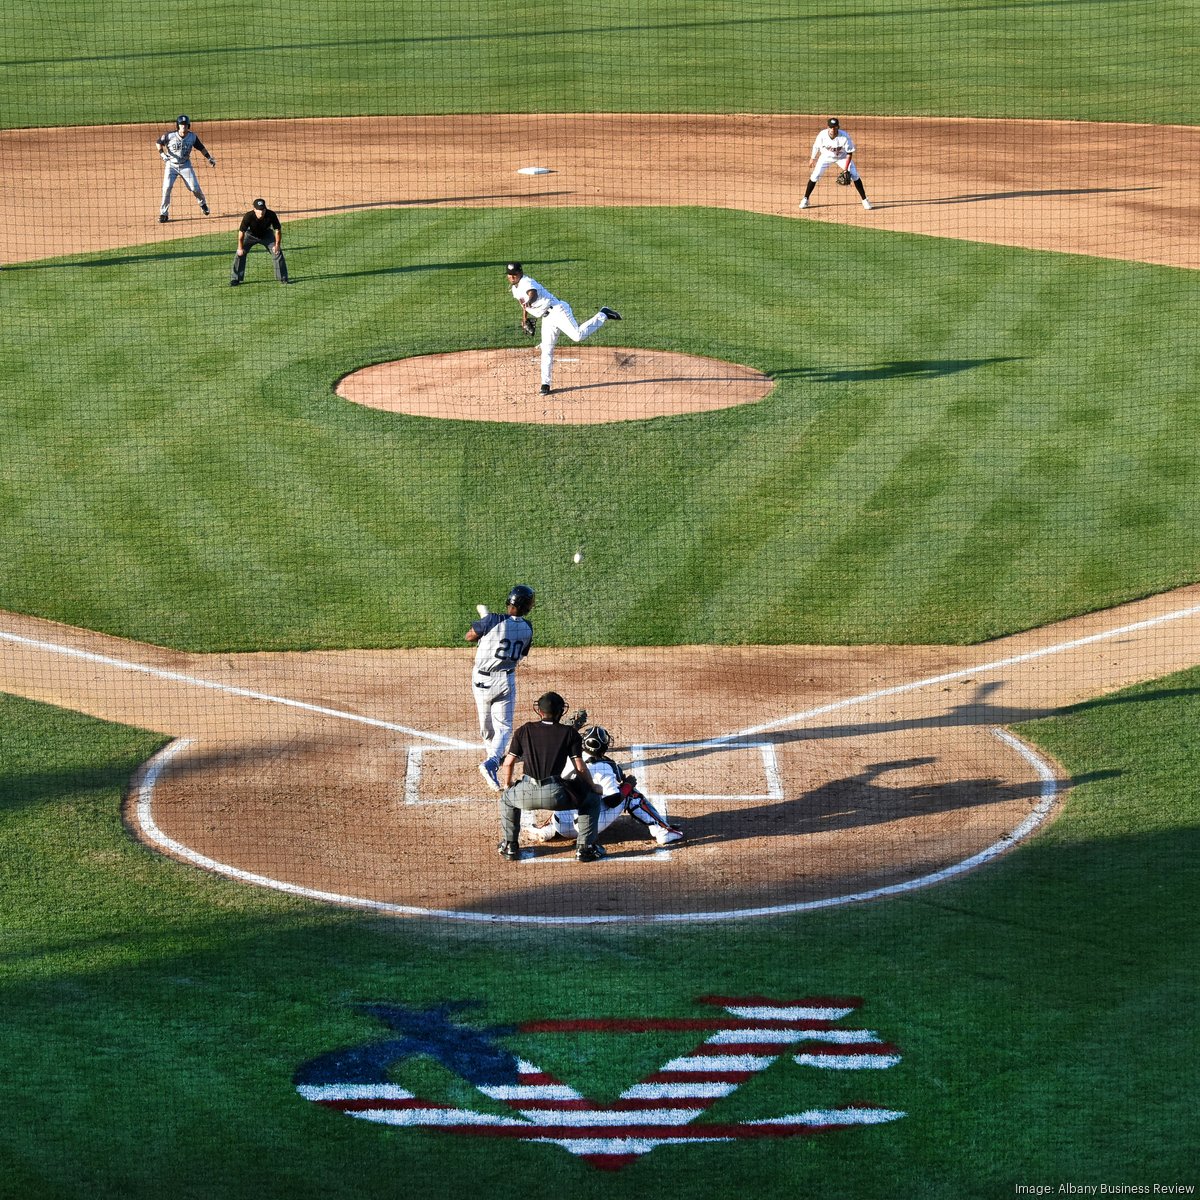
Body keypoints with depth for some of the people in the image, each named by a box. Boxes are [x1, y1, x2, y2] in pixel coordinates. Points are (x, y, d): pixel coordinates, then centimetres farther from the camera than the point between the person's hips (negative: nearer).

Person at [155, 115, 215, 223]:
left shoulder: (192, 137, -8)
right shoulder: (170, 135, -15)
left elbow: (201, 147, 5)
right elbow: (159, 142, -2)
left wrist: (209, 158, -2)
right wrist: (162, 153, -17)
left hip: (185, 165, 1)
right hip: (171, 165, -1)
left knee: (195, 187, -3)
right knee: (166, 188, -12)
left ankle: (203, 203, 29)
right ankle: (164, 213, -1)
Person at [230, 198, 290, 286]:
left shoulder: (271, 215, -31)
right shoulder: (248, 216, -34)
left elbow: (277, 230, -19)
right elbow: (241, 232, -25)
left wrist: (277, 245, -23)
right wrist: (240, 248, -26)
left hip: (267, 235, 1)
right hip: (251, 235, -1)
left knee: (278, 252, -8)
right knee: (240, 254, -13)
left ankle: (283, 278, 8)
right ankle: (235, 279, -2)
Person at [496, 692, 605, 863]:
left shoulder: (524, 730, 15)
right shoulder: (569, 733, 10)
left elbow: (508, 763, 15)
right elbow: (580, 768, 4)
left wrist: (507, 786, 33)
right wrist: (593, 788, 20)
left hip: (526, 793, 2)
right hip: (555, 795, -2)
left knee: (506, 798, 37)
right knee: (592, 799, 22)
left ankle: (510, 846, 31)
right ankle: (585, 847, 13)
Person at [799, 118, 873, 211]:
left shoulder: (845, 136, -33)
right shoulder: (822, 135, -29)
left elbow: (849, 153, -23)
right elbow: (816, 147, -8)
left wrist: (846, 169, -28)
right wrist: (812, 159, 6)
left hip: (842, 157, -1)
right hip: (826, 156, 1)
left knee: (855, 176, -10)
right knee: (814, 176, -7)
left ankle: (864, 200, 4)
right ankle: (805, 199, 10)